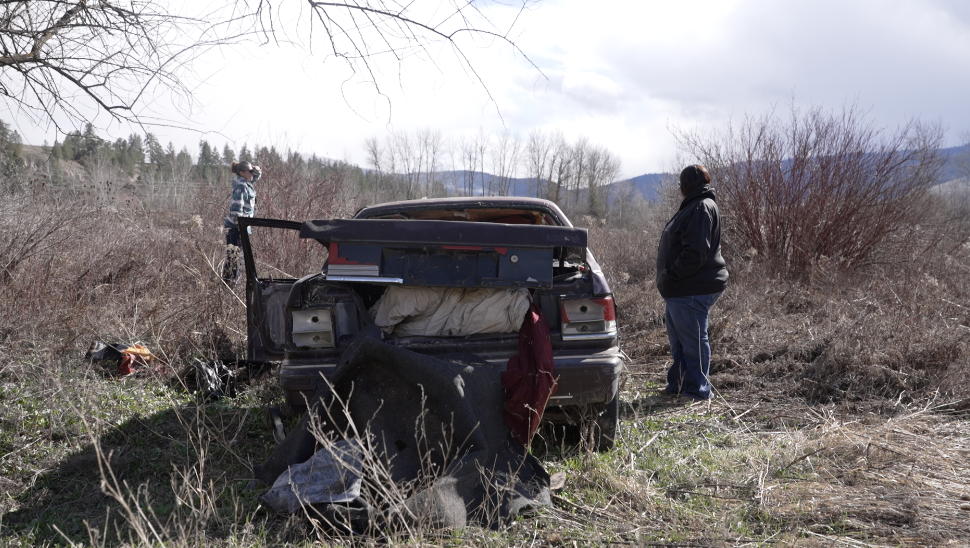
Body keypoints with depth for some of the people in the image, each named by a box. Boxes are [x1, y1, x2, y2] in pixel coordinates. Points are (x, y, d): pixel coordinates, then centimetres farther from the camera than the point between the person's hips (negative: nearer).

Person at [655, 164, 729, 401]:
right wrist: (669, 279, 16)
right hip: (680, 290, 11)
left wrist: (671, 275, -19)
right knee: (678, 341, 18)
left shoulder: (702, 208, -15)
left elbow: (695, 253, -24)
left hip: (692, 292, -11)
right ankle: (678, 385, 29)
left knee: (693, 341, -2)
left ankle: (698, 390, 6)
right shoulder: (693, 207, 18)